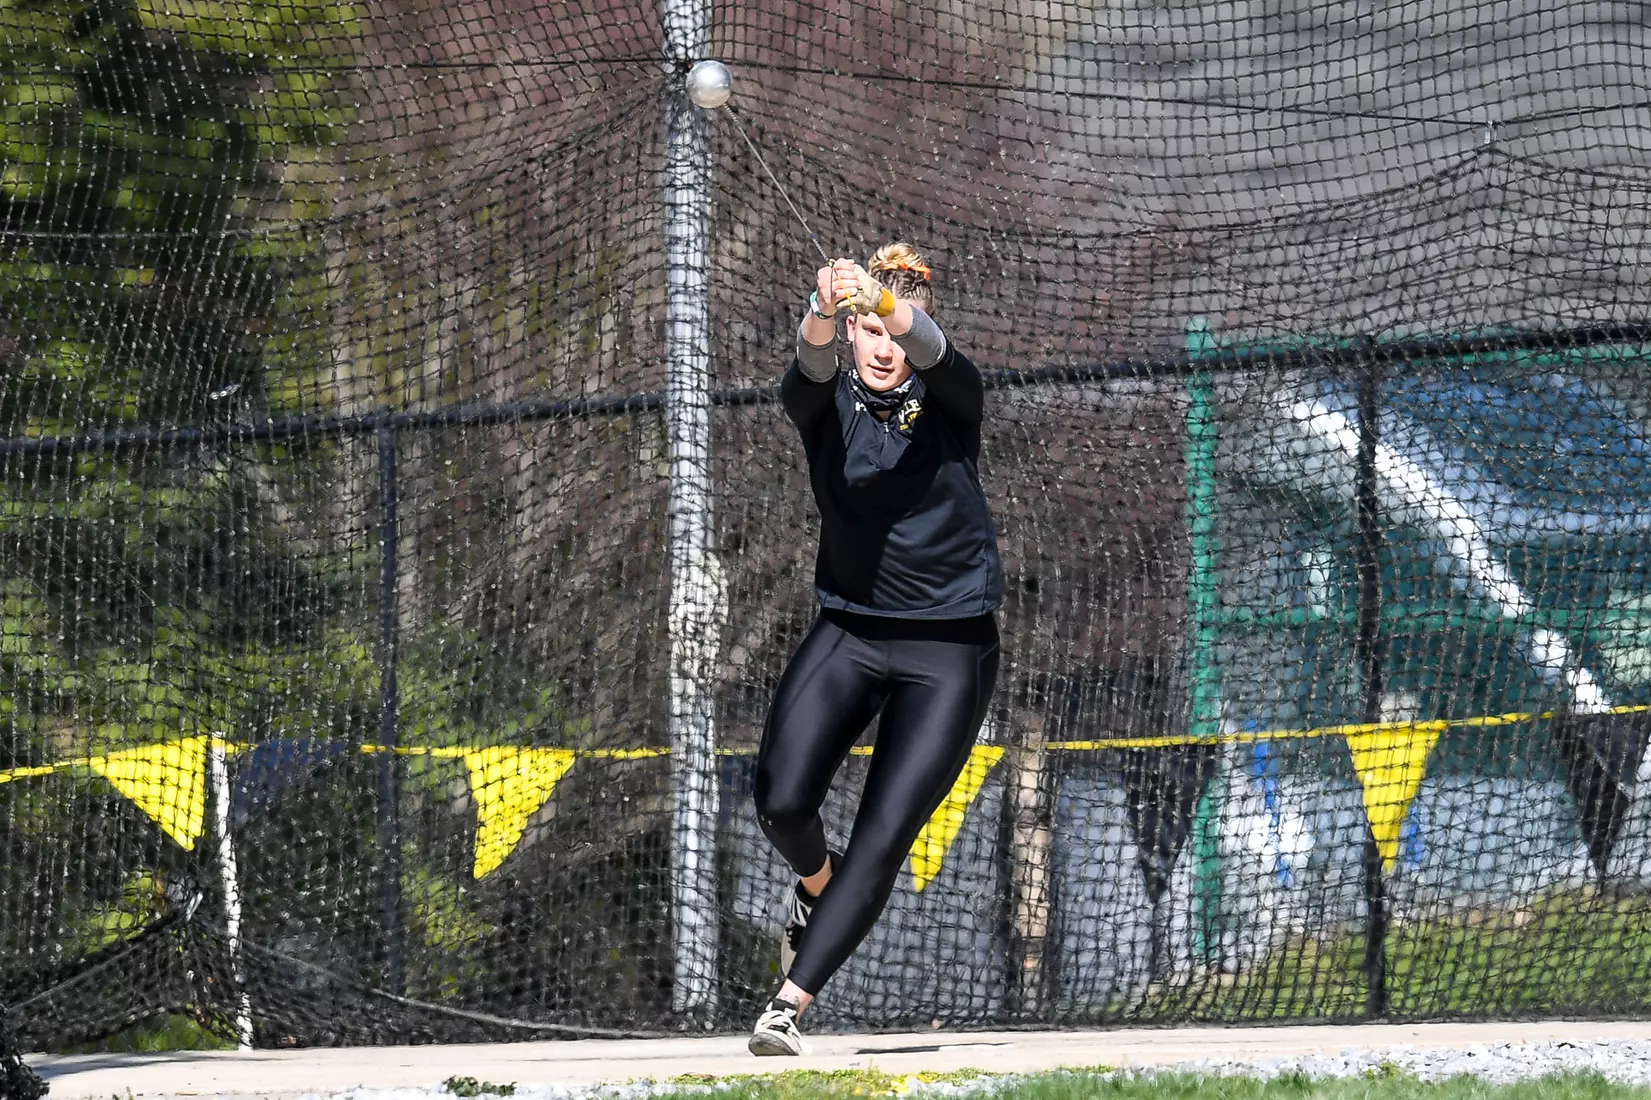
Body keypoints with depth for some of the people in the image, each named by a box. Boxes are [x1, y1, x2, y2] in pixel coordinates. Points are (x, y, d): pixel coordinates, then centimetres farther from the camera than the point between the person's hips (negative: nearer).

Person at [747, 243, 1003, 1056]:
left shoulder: (952, 398, -5)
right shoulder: (825, 404, -2)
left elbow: (926, 350, -28)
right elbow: (811, 363, -26)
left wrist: (888, 302, -51)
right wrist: (826, 313, -50)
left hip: (949, 651, -2)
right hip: (849, 633, 2)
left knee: (884, 838, -12)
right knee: (782, 802, -15)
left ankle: (789, 1003, -9)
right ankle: (817, 882, 21)